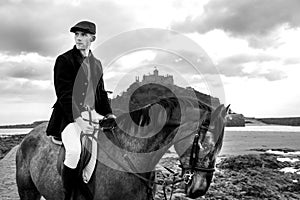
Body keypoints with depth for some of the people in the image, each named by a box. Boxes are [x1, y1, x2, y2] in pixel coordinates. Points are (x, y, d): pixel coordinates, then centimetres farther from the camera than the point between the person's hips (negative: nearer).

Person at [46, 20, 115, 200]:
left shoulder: (97, 64, 15)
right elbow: (64, 94, -12)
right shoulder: (64, 60, -3)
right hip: (70, 115, -6)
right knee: (74, 151, -28)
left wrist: (109, 114, 6)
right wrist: (78, 120, -21)